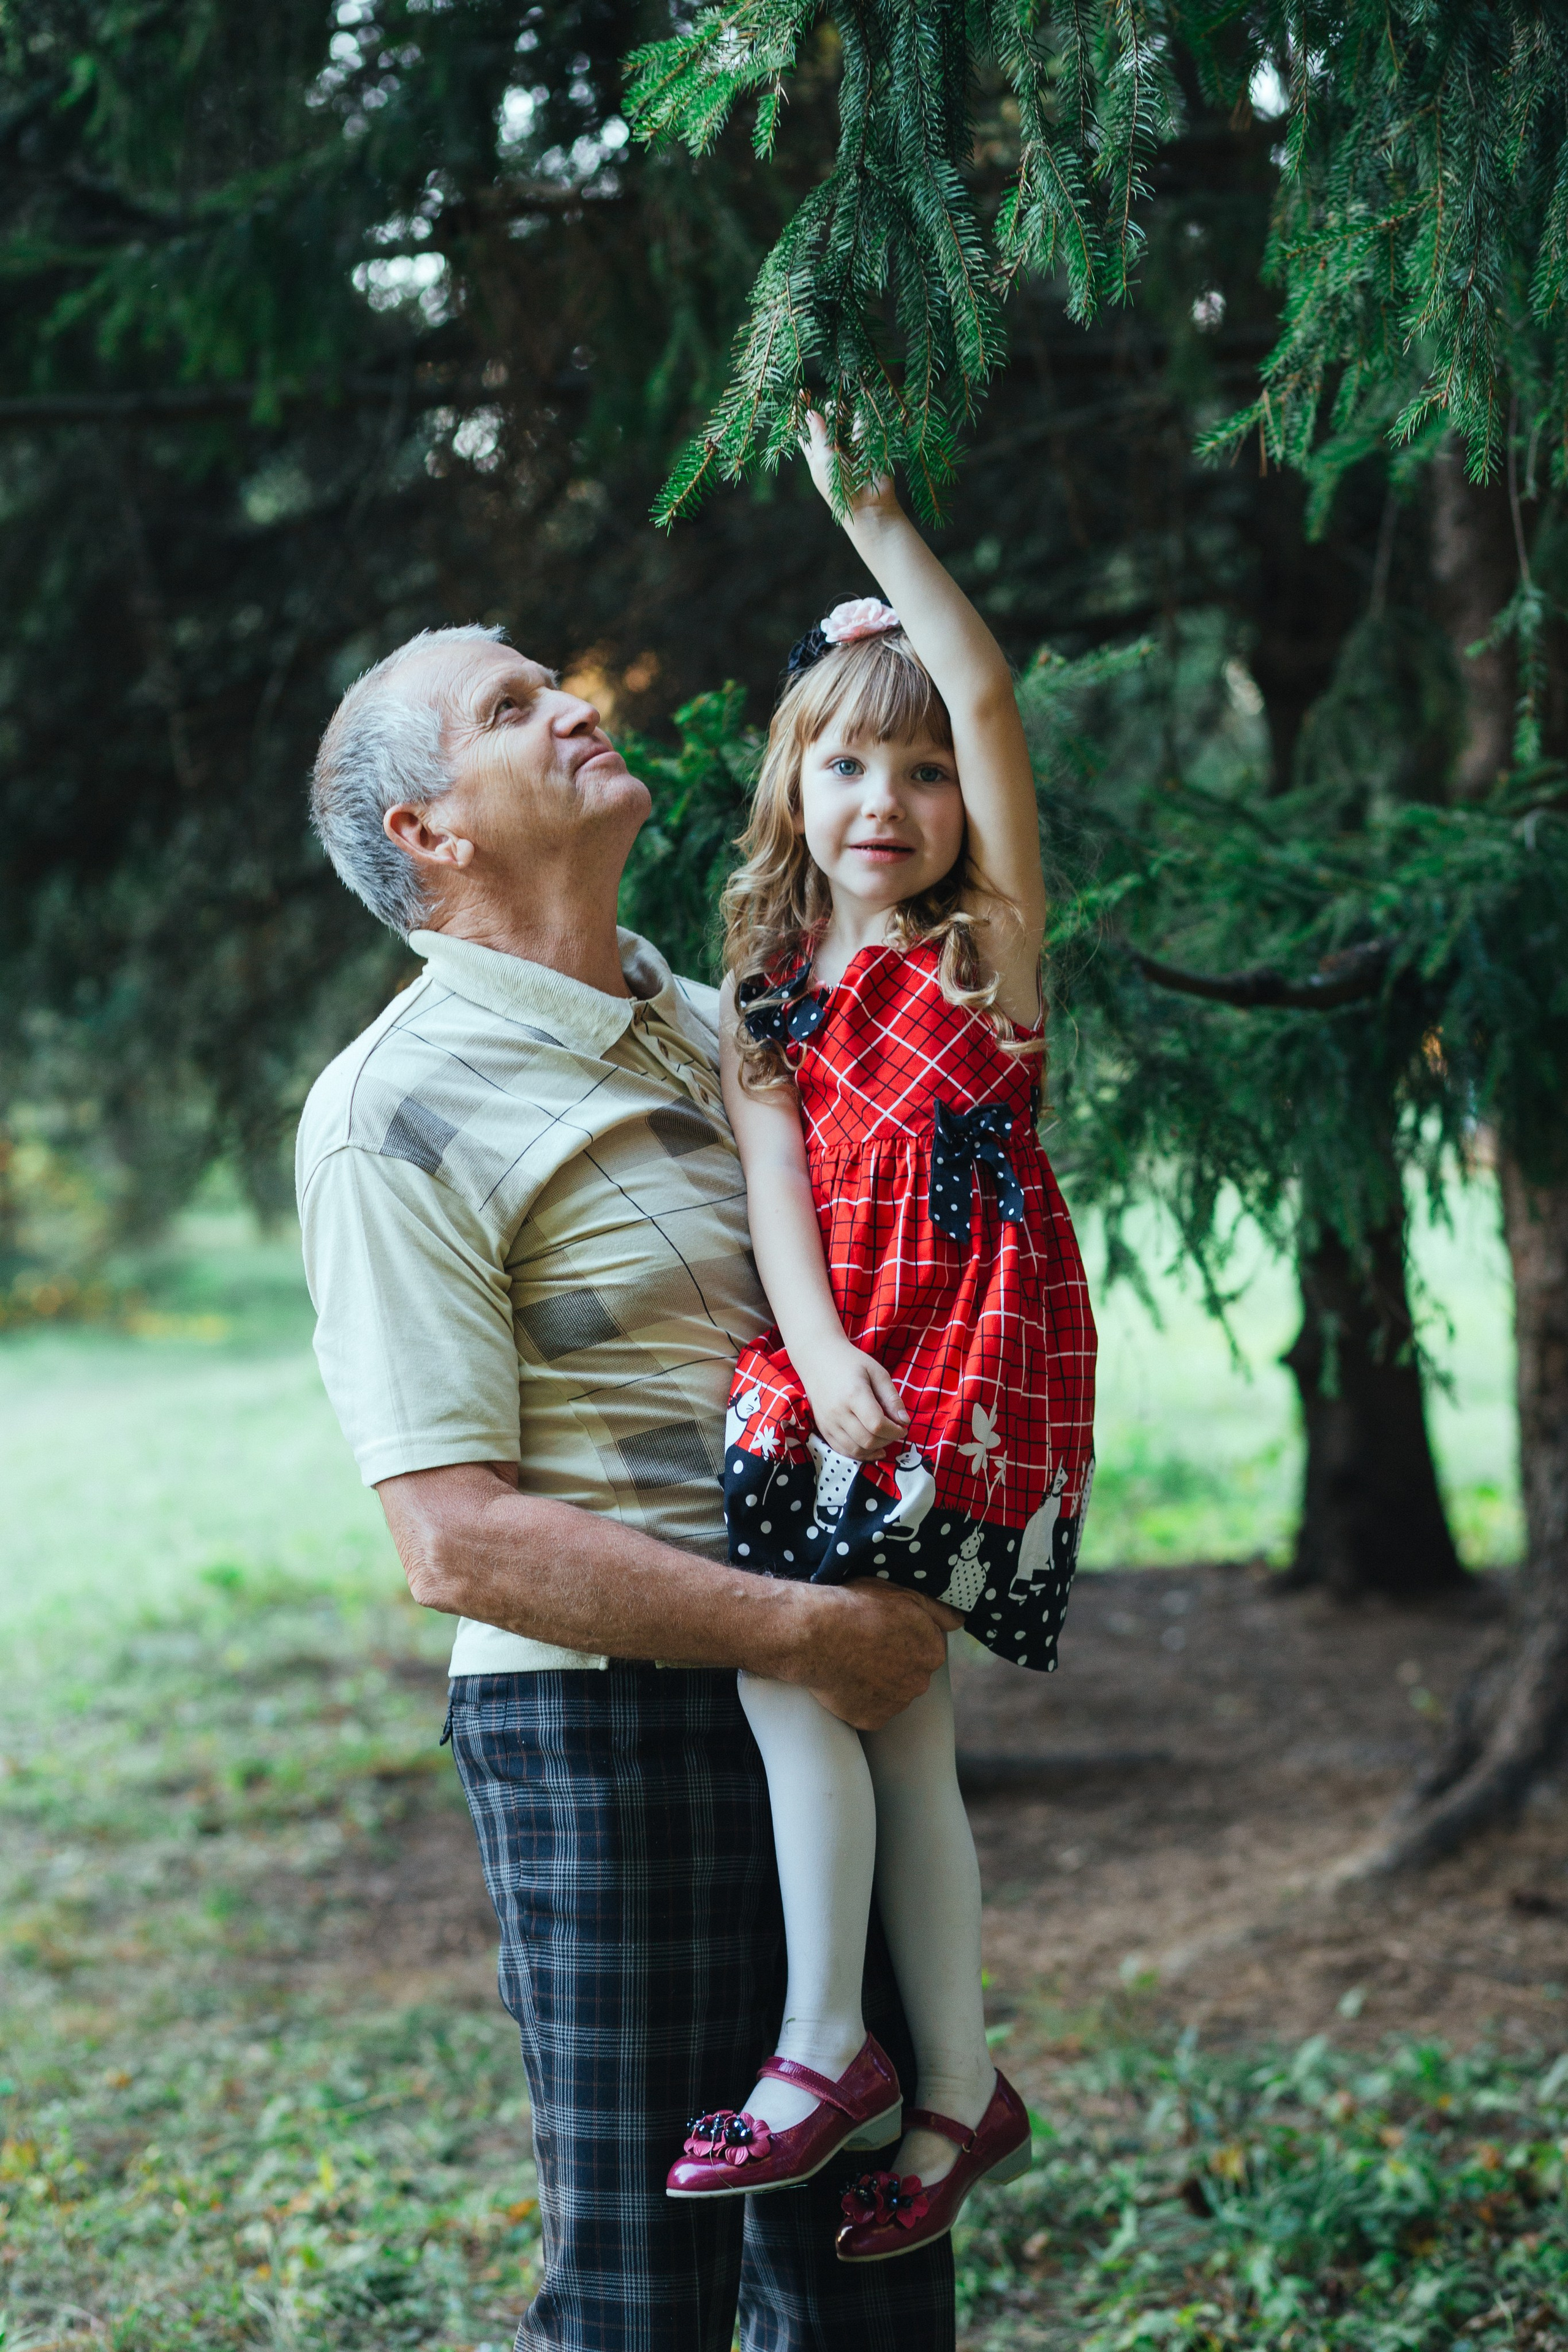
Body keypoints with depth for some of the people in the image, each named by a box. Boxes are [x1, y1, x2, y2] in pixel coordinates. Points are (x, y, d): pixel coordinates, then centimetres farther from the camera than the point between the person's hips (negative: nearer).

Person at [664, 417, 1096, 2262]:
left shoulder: (991, 938, 3)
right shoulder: (768, 995, 14)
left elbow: (987, 693, -7)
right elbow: (776, 1186, 2)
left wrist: (867, 509, -6)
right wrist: (819, 1351, -15)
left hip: (970, 1360, -5)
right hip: (837, 1365, 5)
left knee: (798, 1656, -16)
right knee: (890, 1719, 6)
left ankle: (827, 2048, -6)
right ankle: (954, 2088, 16)